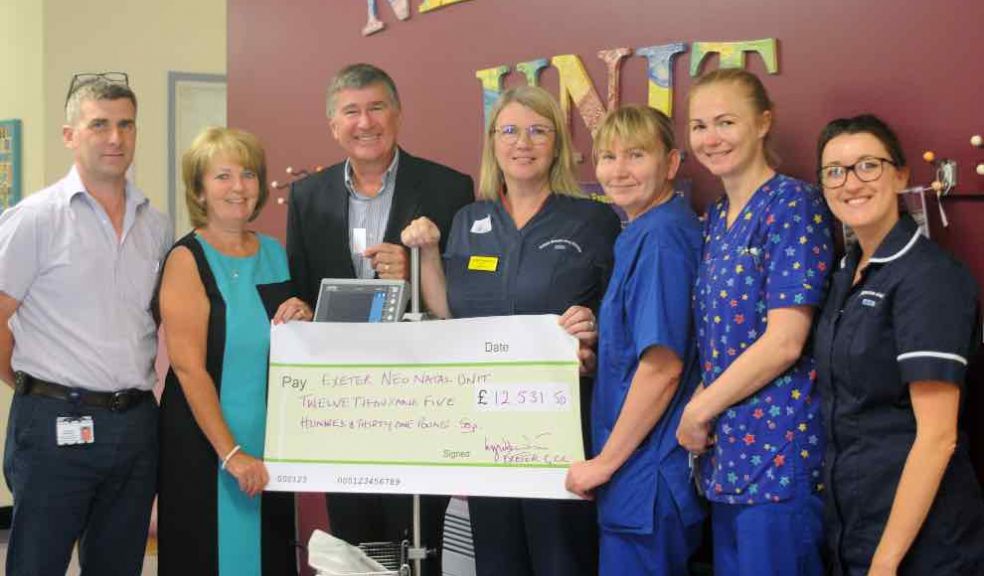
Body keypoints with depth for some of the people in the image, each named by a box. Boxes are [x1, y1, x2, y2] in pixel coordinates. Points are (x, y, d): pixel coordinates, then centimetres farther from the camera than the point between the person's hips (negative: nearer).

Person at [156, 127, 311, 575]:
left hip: (273, 438, 6)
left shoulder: (273, 252, 8)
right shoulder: (187, 259, -10)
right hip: (205, 442, -6)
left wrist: (303, 323, -3)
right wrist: (231, 454, -21)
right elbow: (189, 368, -17)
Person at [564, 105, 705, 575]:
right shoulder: (642, 235, 13)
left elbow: (663, 366, -21)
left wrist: (603, 463, -15)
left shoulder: (661, 237, -16)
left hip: (649, 480, -9)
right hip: (641, 473, 9)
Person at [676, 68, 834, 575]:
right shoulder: (716, 218, 13)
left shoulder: (792, 204, -10)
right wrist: (700, 413, 1)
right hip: (727, 449, 8)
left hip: (778, 448, -7)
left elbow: (784, 342, -17)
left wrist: (698, 410, -9)